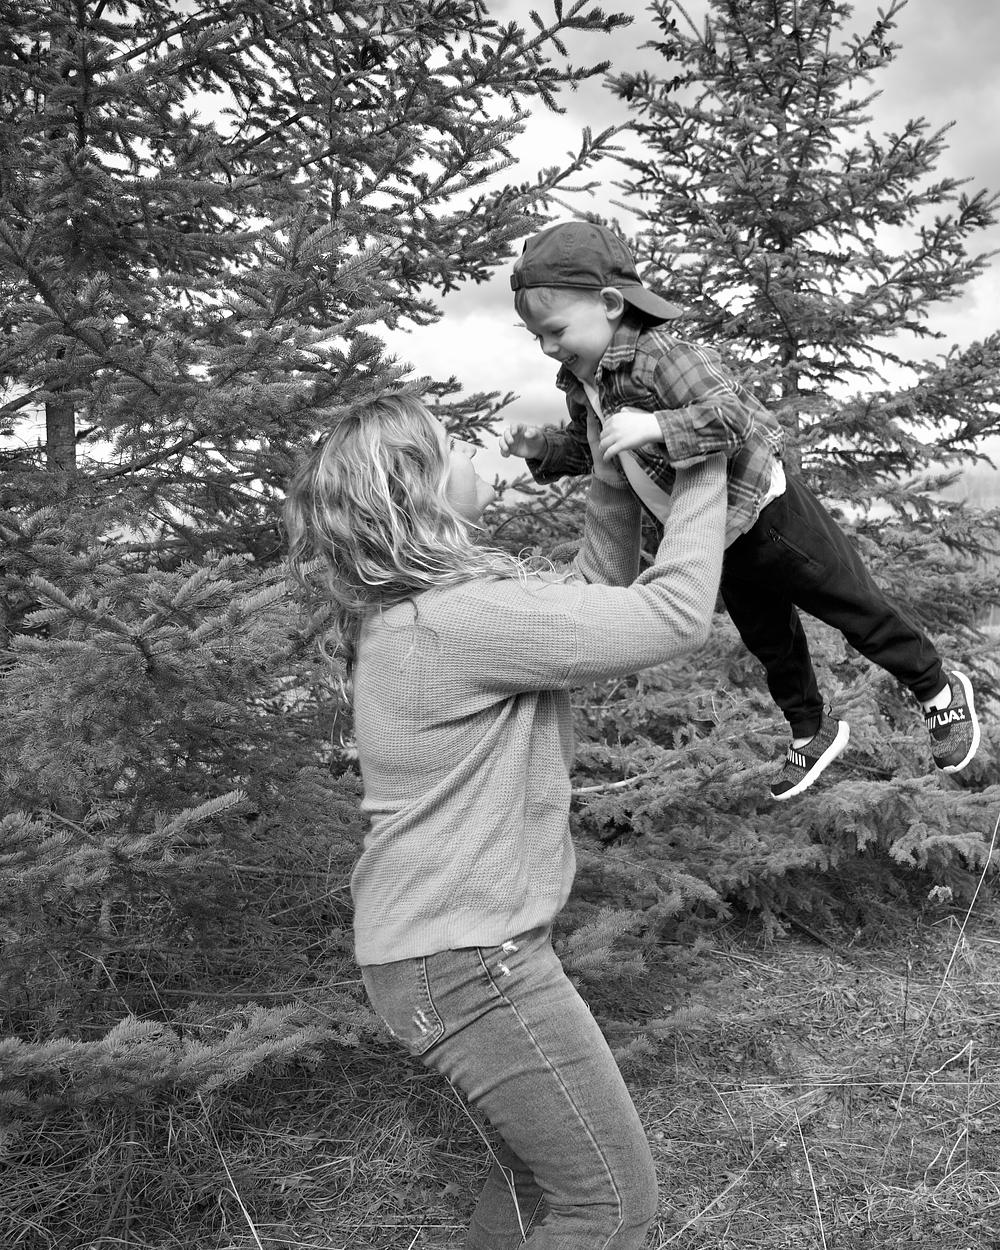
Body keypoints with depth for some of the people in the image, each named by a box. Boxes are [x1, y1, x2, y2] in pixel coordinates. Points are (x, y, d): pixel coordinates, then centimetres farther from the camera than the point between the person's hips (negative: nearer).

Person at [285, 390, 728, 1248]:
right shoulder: (456, 621, -25)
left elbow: (594, 590, 14)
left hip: (458, 940, 10)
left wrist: (618, 474, 4)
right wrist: (705, 474, -11)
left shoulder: (424, 606, 7)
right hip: (465, 961, -10)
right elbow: (673, 616, -23)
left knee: (536, 1166, 26)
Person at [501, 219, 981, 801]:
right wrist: (542, 447, -4)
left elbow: (734, 416, -39)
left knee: (860, 610, 9)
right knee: (770, 643, 24)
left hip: (769, 516, -9)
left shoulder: (662, 358, -30)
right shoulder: (584, 385, -2)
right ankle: (812, 733, 46)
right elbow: (585, 448, 15)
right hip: (720, 542, 9)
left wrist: (656, 426, -51)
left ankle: (941, 691, 33)